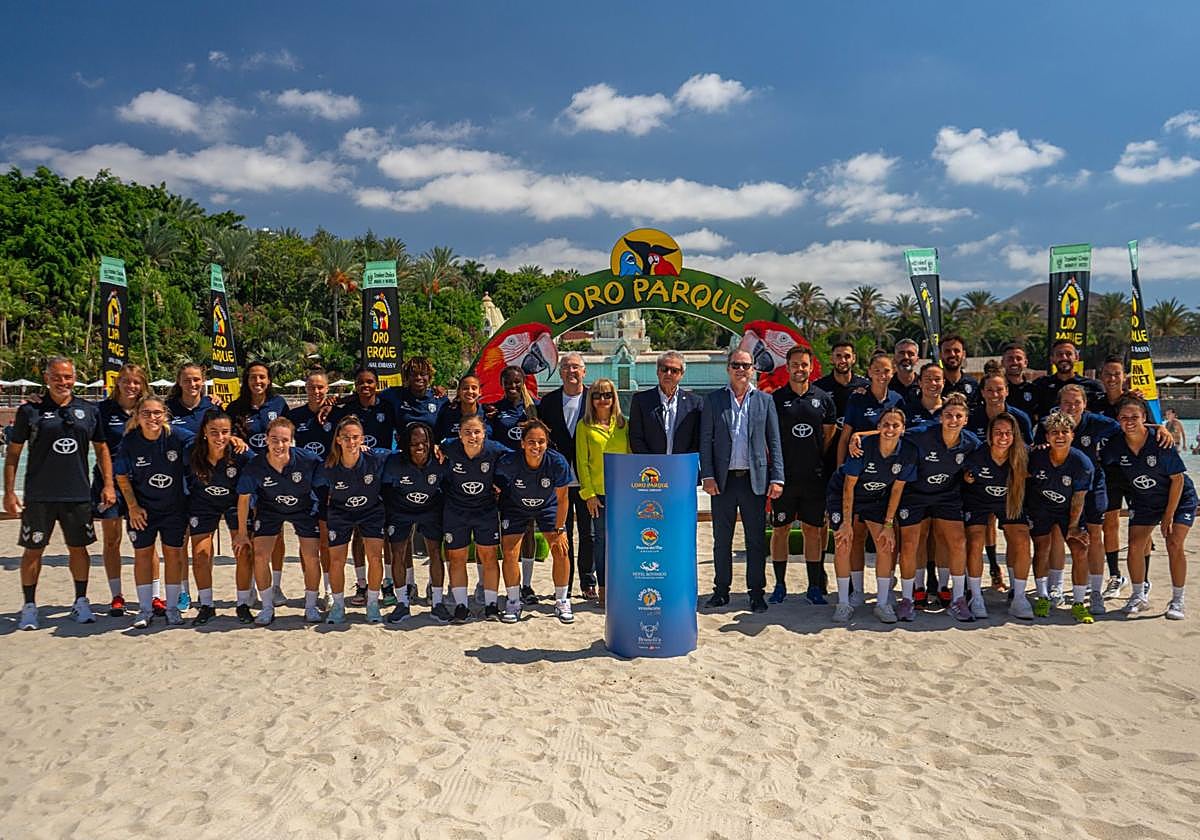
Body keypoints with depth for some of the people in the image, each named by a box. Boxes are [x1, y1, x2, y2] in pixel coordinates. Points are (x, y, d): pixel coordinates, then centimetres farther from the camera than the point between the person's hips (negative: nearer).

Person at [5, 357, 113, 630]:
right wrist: (9, 492, -3)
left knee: (78, 548, 10)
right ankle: (29, 606, 19)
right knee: (33, 549, 6)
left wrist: (108, 484, 4)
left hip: (79, 495, 2)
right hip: (38, 496, -2)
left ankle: (81, 602, 23)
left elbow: (101, 449, 12)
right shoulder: (30, 410, -1)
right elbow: (12, 453, 2)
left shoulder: (89, 411, 5)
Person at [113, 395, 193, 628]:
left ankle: (172, 607, 18)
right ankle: (145, 609, 18)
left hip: (175, 506, 0)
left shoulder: (178, 436, -17)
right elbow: (122, 477, -3)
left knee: (173, 554, 6)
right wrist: (133, 506, -4)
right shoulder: (129, 442, -14)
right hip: (142, 508, 0)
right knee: (142, 555, 6)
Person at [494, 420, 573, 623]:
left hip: (548, 507, 1)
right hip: (515, 508, 0)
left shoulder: (558, 462, -30)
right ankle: (513, 603, 10)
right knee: (509, 553, -10)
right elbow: (494, 488, -13)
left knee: (561, 551, -9)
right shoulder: (508, 462, -33)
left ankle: (561, 602, 10)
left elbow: (561, 499, -18)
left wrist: (559, 530, -14)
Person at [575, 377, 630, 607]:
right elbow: (582, 462, 1)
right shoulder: (584, 426, 2)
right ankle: (602, 587, 14)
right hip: (598, 491, -2)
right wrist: (588, 493, -6)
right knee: (601, 539, 4)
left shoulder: (623, 423, 9)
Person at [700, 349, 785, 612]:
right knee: (721, 539, 8)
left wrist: (777, 479, -3)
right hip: (723, 480, 0)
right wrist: (707, 476, -6)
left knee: (756, 539, 4)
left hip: (755, 479, 0)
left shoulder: (765, 400, 7)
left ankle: (756, 592, 15)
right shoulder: (713, 400, 6)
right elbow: (705, 441, 3)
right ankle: (721, 589, 19)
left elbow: (774, 442, 5)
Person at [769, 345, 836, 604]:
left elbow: (829, 434, 14)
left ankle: (815, 587, 15)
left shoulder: (823, 398, 6)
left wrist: (817, 459, 6)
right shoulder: (775, 398, 0)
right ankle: (780, 585, 14)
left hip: (814, 476, 2)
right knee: (780, 530, 4)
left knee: (813, 530, 7)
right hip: (783, 475, -1)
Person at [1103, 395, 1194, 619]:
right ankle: (1138, 597, 13)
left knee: (1174, 545, -15)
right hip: (1143, 501, 4)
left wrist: (1169, 515, -16)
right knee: (1135, 547, -5)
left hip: (1179, 499, -4)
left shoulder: (1161, 442, -27)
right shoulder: (1116, 445, -18)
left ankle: (1177, 601, 1)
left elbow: (1178, 478, -19)